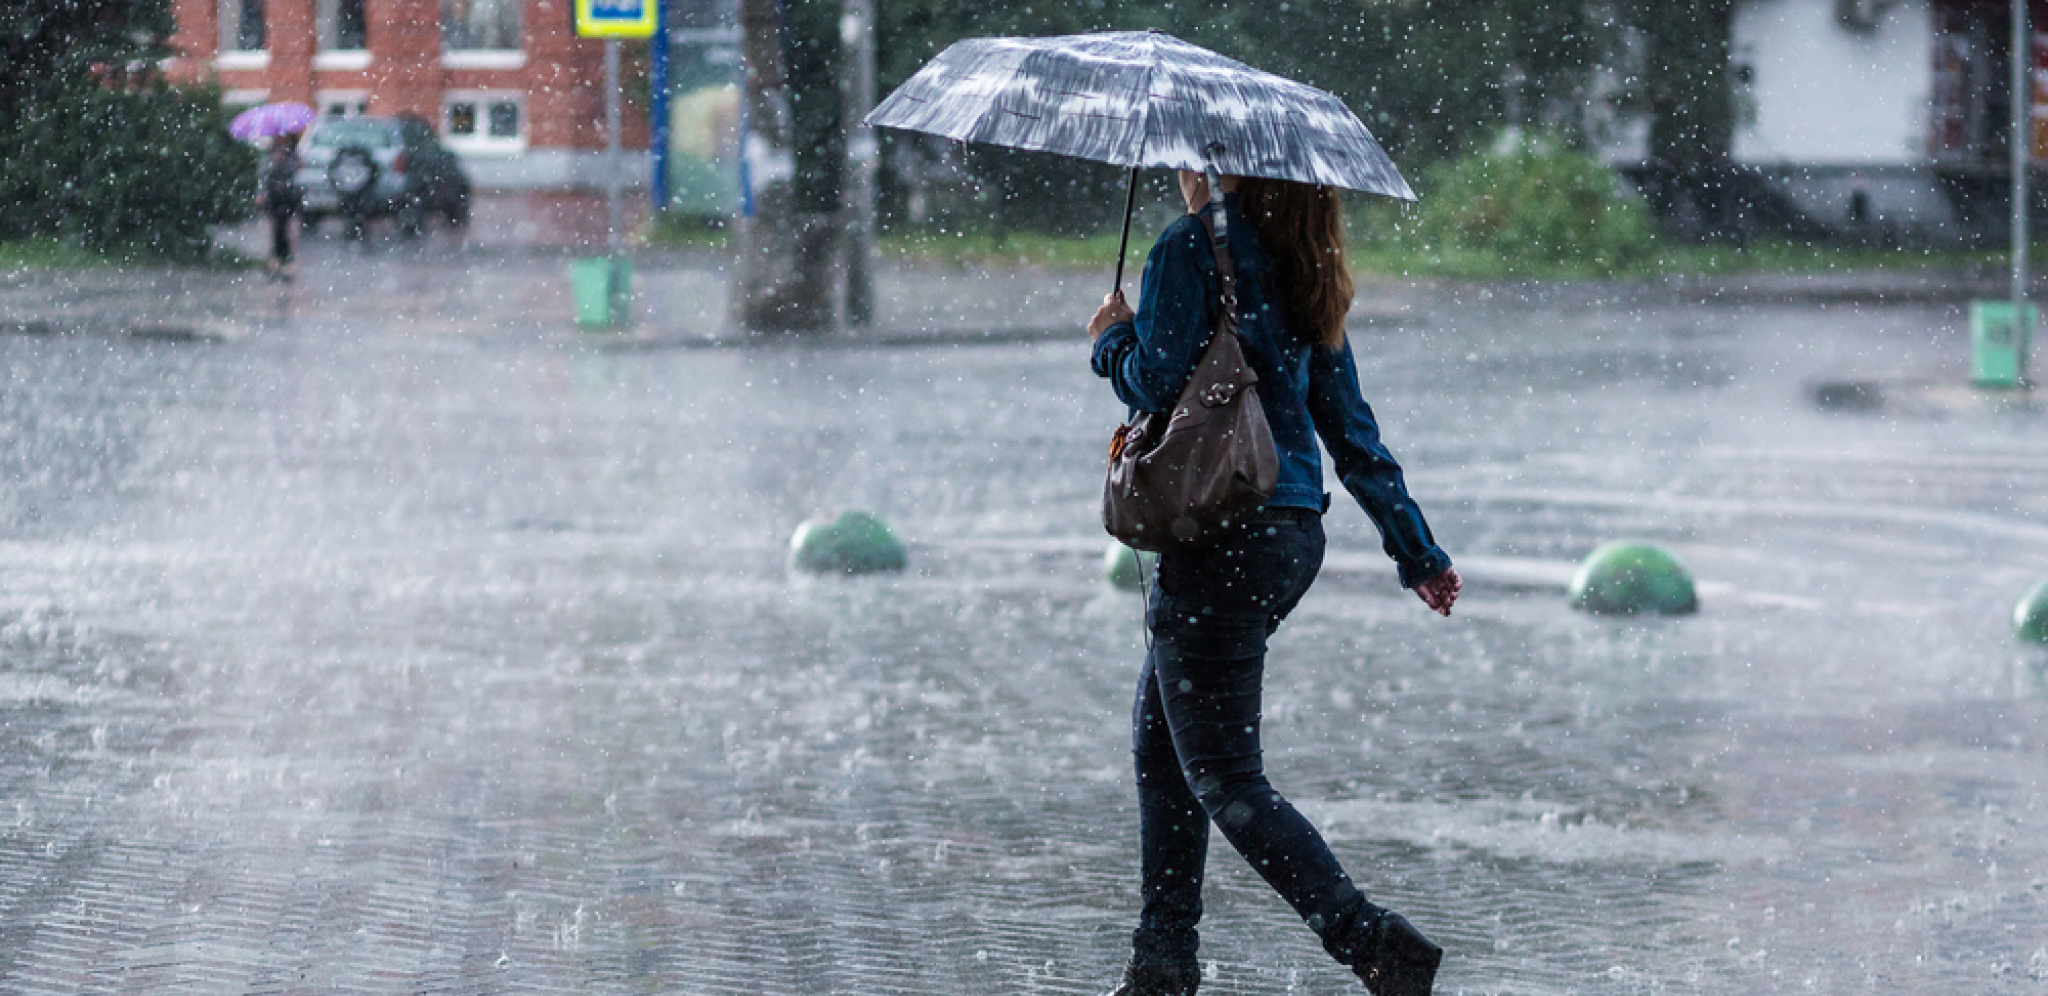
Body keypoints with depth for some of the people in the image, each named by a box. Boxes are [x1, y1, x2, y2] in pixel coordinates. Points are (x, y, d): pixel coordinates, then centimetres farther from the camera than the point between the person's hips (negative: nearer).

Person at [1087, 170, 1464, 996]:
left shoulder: (1190, 251, -11)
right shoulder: (1298, 270, 13)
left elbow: (1156, 380, -19)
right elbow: (1350, 427, 16)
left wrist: (1113, 339, 3)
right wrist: (1415, 547, 22)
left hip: (1220, 538, -9)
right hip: (1292, 532, 9)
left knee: (1224, 779, -6)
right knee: (1159, 742, 20)